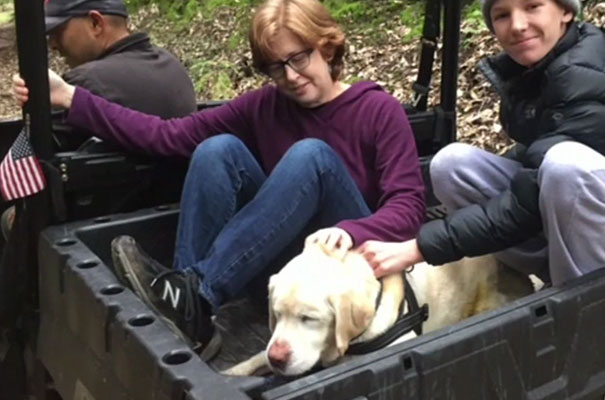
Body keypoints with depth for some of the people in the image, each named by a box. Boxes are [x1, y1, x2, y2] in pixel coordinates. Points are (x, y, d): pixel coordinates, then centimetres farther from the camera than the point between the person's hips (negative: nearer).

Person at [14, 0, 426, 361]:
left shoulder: (379, 110, -8)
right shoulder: (265, 106, 2)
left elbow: (409, 205, -16)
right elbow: (171, 135, -5)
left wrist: (350, 232, -37)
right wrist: (70, 97, -11)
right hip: (285, 253, 3)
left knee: (311, 155, -29)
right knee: (220, 149, -18)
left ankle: (198, 294, -33)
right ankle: (190, 309, -26)